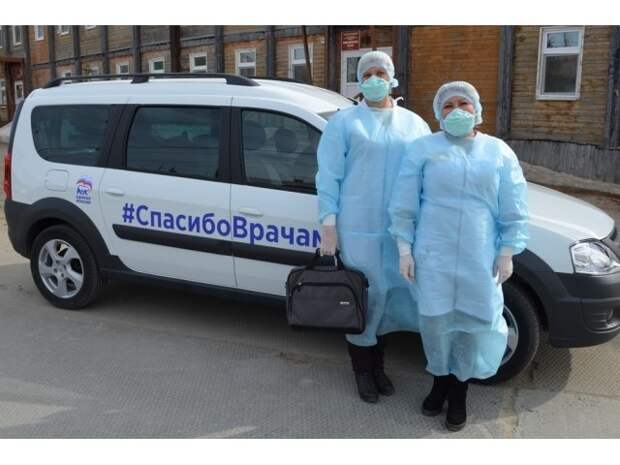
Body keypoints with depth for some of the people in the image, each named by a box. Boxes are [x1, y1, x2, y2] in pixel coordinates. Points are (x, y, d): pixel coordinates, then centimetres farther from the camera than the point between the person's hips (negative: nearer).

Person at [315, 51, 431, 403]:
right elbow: (329, 175, -2)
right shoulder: (344, 122, 3)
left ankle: (378, 365, 30)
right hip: (358, 228, -3)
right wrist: (328, 223, -9)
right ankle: (363, 370, 22)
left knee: (388, 296, 11)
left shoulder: (414, 124, 12)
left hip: (401, 229, 3)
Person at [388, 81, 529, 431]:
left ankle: (459, 391, 26)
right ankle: (440, 380, 31)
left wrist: (507, 253, 1)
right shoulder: (424, 149, 2)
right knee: (436, 321, 5)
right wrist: (405, 249, -5)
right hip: (433, 256, -1)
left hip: (479, 260, 1)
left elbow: (514, 211, 7)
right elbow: (404, 204, 0)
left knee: (474, 324, 5)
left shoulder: (499, 152, 7)